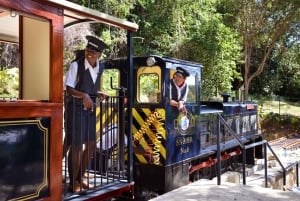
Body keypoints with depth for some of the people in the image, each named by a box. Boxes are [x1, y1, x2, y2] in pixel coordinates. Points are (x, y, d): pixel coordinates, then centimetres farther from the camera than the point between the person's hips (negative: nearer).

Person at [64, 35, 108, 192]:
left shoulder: (100, 67, 5)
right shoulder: (76, 65, -15)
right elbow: (69, 90, -21)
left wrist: (98, 94, -1)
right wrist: (84, 95, -36)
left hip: (90, 108, 7)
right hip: (76, 108, -7)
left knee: (91, 145, 11)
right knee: (76, 145, -1)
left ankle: (80, 177, 30)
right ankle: (73, 182, 17)